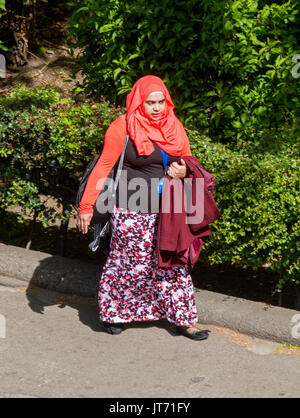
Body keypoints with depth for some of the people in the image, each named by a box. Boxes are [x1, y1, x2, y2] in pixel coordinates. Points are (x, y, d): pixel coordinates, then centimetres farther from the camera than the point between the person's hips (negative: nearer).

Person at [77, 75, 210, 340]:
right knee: (130, 263, 4)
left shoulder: (174, 127, 6)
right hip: (133, 212, -5)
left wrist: (183, 171, -6)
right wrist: (86, 205, -12)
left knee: (173, 263, 8)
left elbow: (187, 160, 19)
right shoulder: (123, 127, -9)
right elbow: (103, 167, -9)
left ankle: (182, 319, 16)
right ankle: (114, 313, 25)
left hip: (167, 210, 5)